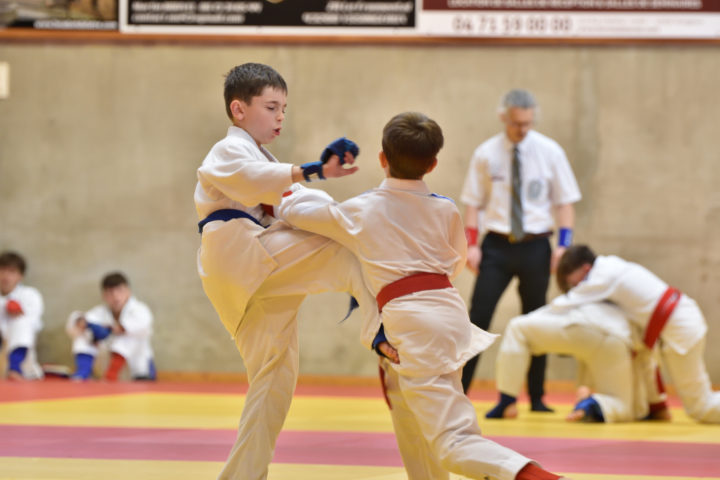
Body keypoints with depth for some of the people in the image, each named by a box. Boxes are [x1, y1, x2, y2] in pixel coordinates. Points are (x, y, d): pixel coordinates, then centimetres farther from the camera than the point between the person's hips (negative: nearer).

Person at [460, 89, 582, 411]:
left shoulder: (549, 152, -1)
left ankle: (536, 398, 19)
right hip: (497, 244, -1)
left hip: (535, 246, 1)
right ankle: (459, 391, -3)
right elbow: (474, 202, 4)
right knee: (478, 318, -7)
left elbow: (565, 201, 2)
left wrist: (564, 244, -7)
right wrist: (471, 244, -6)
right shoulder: (486, 154, -1)